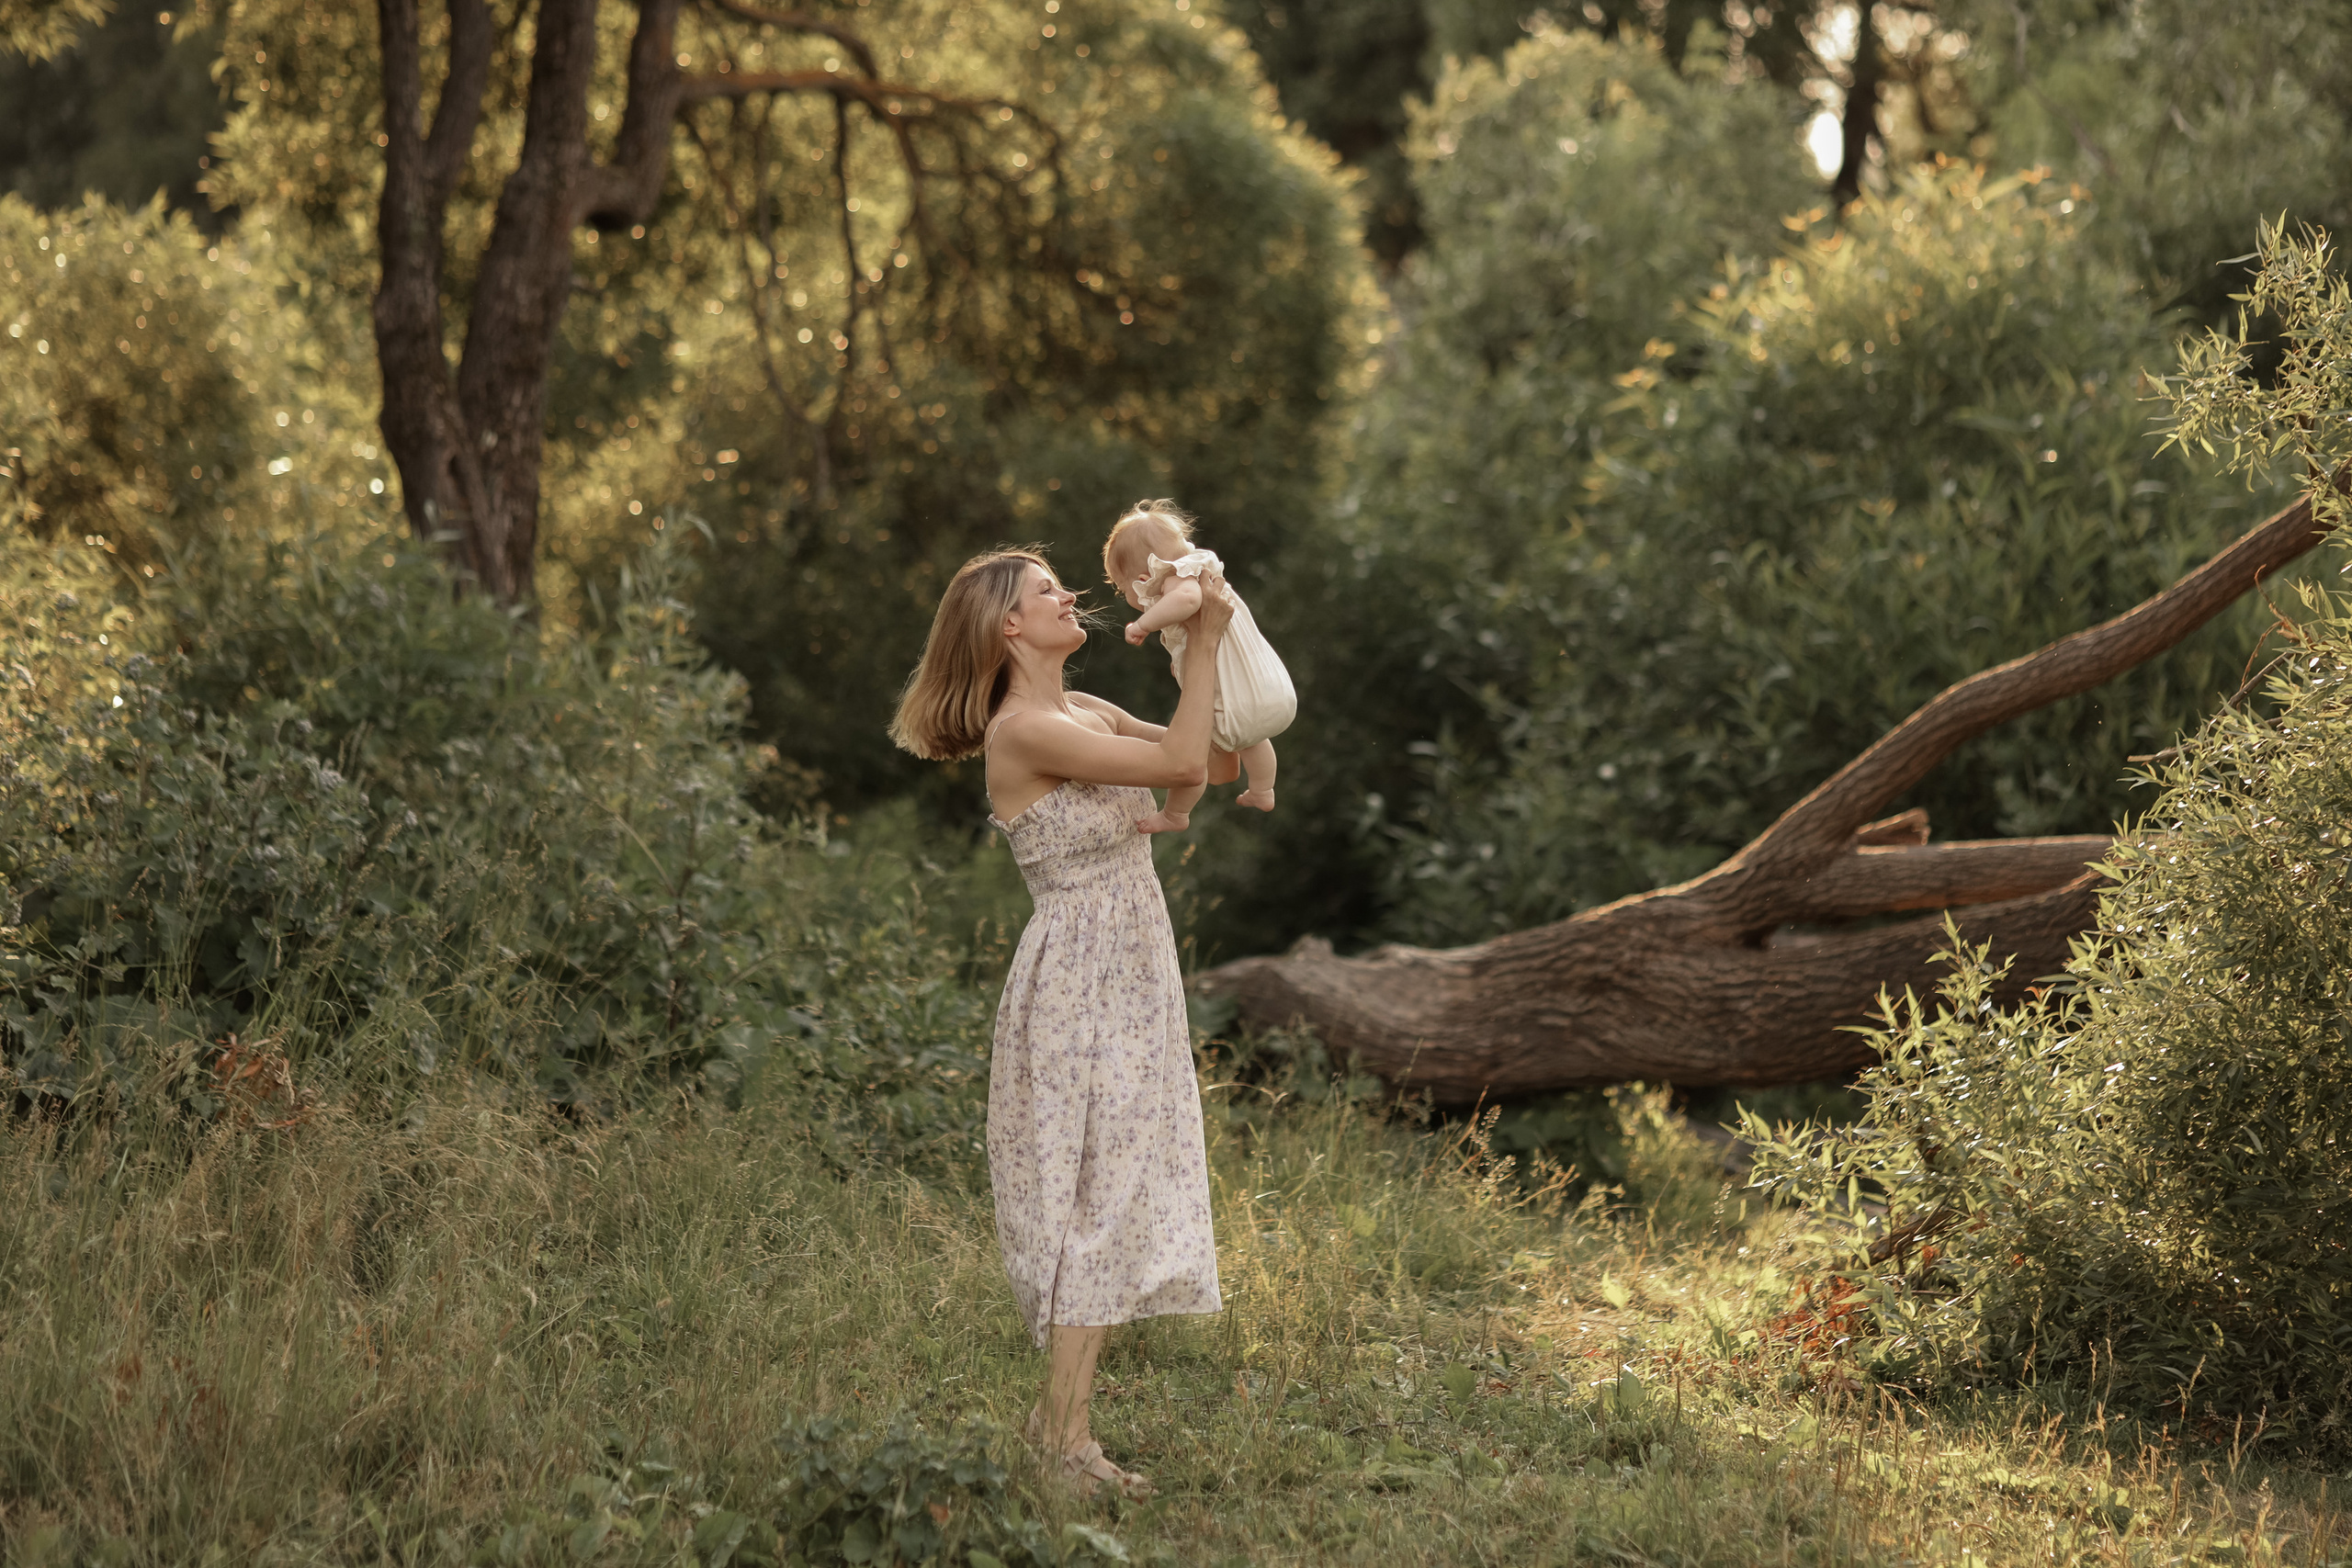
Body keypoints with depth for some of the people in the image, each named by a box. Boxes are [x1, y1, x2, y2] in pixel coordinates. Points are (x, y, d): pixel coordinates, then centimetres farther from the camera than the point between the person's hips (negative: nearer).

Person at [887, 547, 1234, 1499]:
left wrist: (1210, 639, 6)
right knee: (1097, 1201, -7)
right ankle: (1066, 1440, -2)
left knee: (1113, 1203, 12)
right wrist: (1205, 639, -15)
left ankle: (1058, 1413, 21)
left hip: (1126, 982, 9)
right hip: (1077, 983, -9)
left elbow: (1200, 756, 16)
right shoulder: (1022, 731, -17)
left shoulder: (1086, 713, 12)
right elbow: (1183, 764, -22)